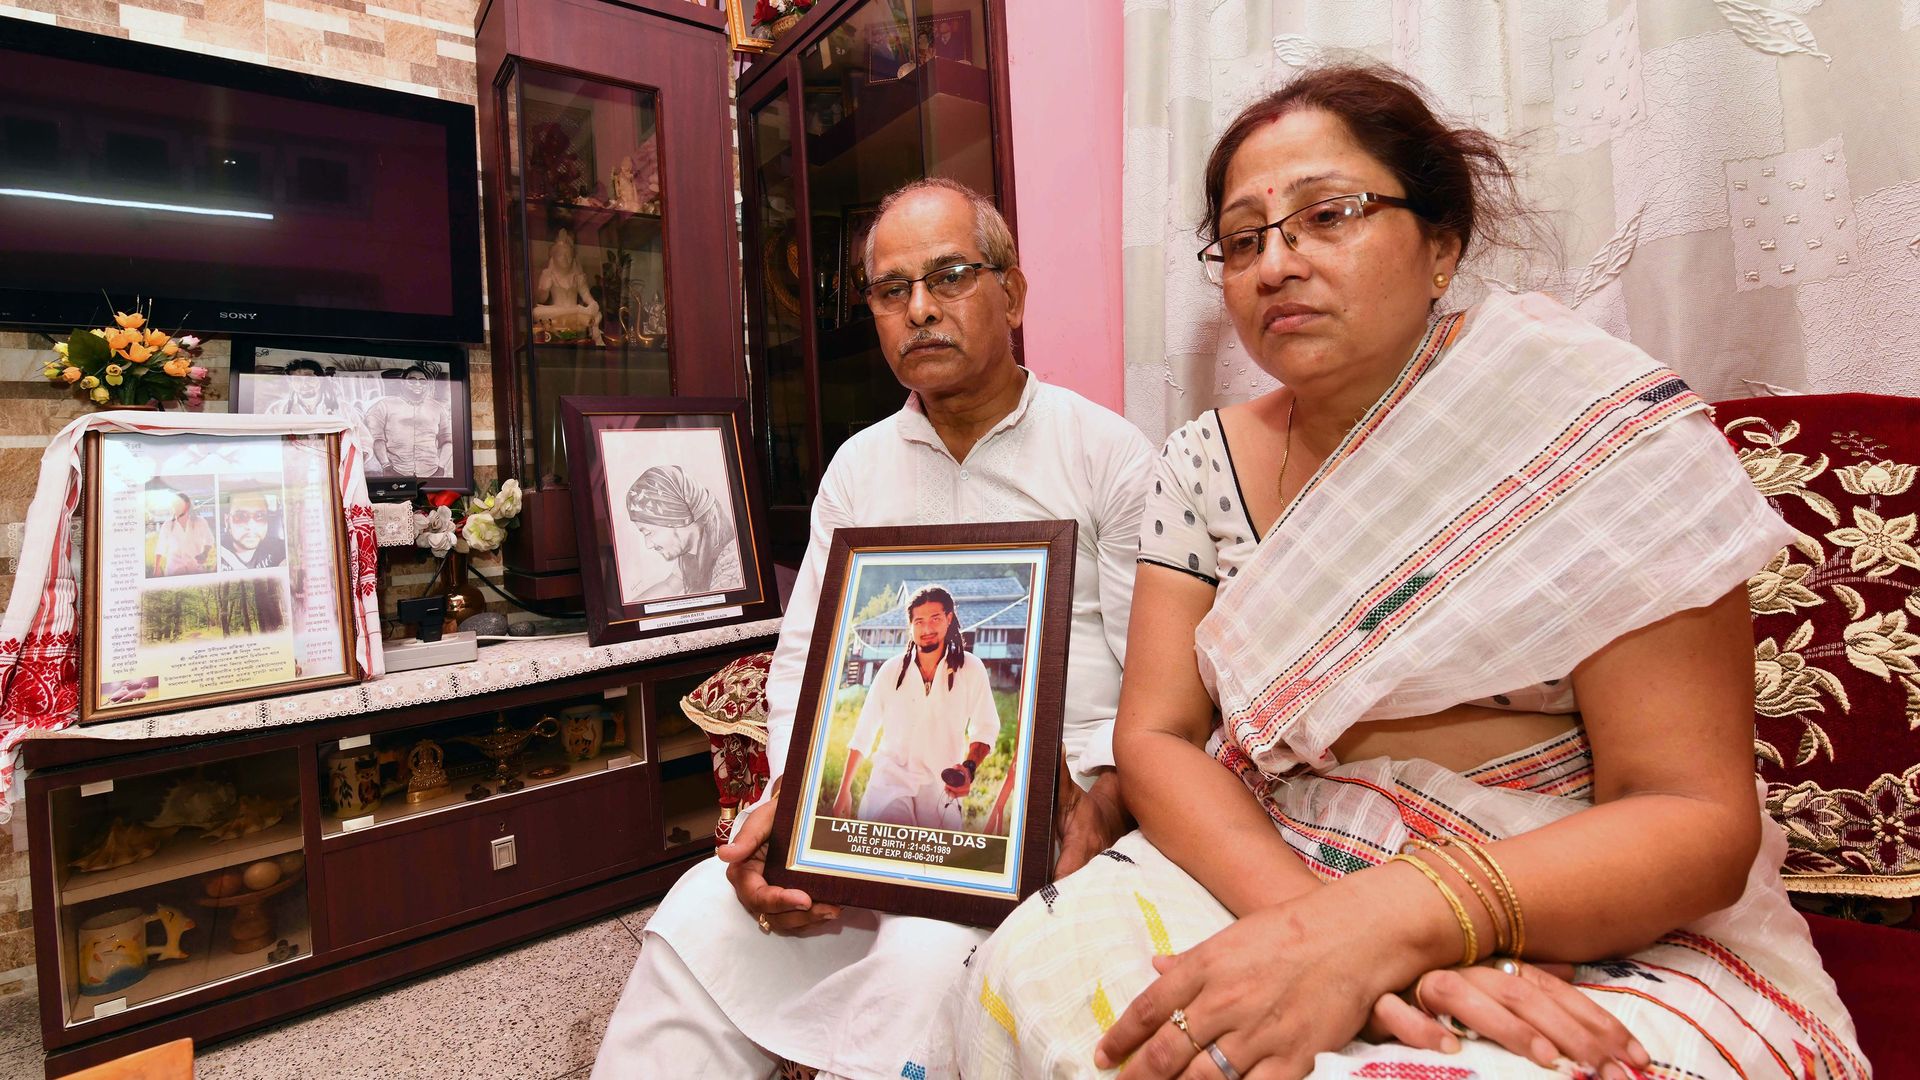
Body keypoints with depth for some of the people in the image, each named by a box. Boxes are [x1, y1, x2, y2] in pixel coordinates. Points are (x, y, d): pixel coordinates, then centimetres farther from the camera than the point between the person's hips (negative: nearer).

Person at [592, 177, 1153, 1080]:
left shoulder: (1110, 455, 0)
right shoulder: (858, 466, 13)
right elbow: (804, 663, 11)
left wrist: (1100, 799, -22)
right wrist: (787, 799, -7)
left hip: (1051, 799, -3)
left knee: (921, 961, -30)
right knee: (698, 924, -17)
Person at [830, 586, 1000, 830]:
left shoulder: (970, 669, -2)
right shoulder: (891, 670, 4)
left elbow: (985, 730, 2)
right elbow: (863, 734, 9)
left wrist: (970, 768, -17)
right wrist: (844, 790, 9)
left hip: (942, 790, 0)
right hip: (888, 783, 0)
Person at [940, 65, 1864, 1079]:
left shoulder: (1601, 426, -11)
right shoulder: (1205, 463, -1)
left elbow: (1698, 819, -13)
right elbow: (1156, 737, -6)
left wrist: (1388, 922, -30)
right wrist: (1318, 922, -24)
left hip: (1604, 935, -3)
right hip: (1266, 870, 4)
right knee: (1027, 980, -21)